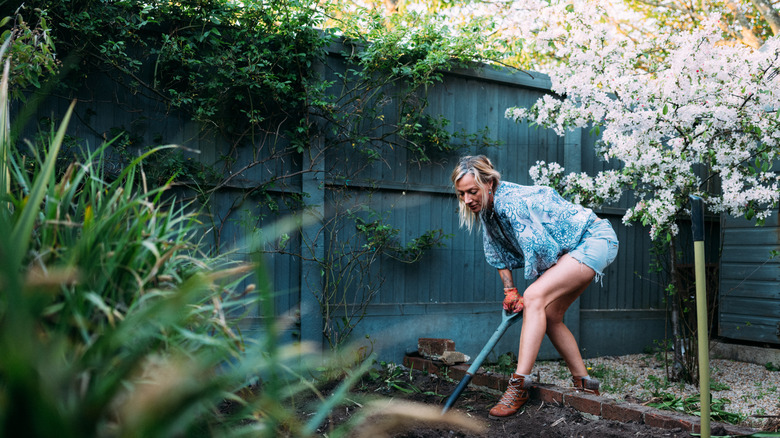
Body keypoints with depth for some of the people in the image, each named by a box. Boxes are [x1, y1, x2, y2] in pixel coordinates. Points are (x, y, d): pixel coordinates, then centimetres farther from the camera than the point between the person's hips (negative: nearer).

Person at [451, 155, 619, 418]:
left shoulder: (510, 202, -28)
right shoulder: (487, 208, 1)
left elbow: (539, 250, -26)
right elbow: (498, 254, 13)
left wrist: (527, 297, -12)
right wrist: (510, 290, 5)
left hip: (595, 240, -10)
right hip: (573, 250, 10)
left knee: (535, 297, -26)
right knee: (549, 316, 9)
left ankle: (519, 384, -27)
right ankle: (585, 385, 20)